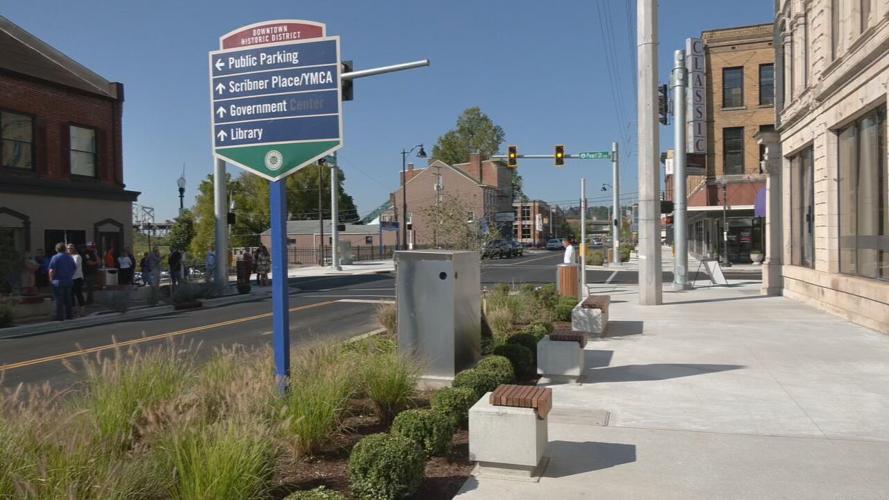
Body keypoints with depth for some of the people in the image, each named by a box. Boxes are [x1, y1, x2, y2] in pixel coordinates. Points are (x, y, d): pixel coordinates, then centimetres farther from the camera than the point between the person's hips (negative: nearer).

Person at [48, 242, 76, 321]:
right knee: (68, 300, 12)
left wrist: (51, 279, -4)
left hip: (58, 282, -6)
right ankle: (68, 316, 17)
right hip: (69, 281, 6)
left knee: (59, 300, -2)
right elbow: (74, 268, 15)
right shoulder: (70, 257, 9)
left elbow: (51, 270, -16)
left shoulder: (55, 257, -10)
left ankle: (59, 317, -2)